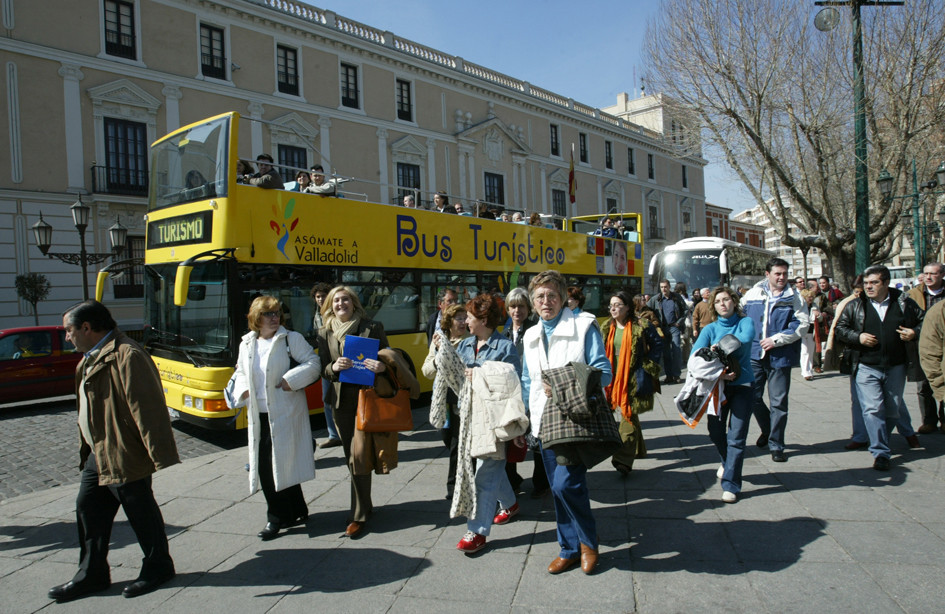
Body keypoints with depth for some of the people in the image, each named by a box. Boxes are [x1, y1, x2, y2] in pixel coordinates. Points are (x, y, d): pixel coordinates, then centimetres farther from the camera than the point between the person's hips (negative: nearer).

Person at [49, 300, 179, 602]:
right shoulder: (91, 359, 12)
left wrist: (160, 455, -28)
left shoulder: (126, 356, -23)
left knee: (140, 512, 5)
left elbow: (148, 409, -27)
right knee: (87, 508, 16)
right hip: (98, 453, 10)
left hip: (125, 455, -10)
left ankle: (158, 567, 24)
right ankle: (92, 574, 31)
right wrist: (86, 450, 22)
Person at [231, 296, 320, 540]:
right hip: (258, 416, 6)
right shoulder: (247, 343, 12)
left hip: (284, 415, -5)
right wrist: (243, 391, 4)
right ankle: (294, 513, 22)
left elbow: (314, 363, -8)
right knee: (263, 466, 7)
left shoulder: (291, 339, -3)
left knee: (282, 464, -2)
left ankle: (278, 517, 14)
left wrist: (291, 381, -17)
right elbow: (242, 373, 23)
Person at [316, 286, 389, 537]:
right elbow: (323, 370, 9)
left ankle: (359, 515, 3)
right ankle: (365, 506, 27)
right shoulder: (325, 334, 9)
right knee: (351, 457, 10)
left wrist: (382, 367, -21)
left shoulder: (373, 328, 0)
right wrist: (334, 367, -13)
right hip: (341, 401, 4)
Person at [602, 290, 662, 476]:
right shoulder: (607, 328, 10)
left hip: (634, 380, -6)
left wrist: (647, 366, -5)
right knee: (630, 415, 17)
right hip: (615, 379, 6)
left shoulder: (641, 326, -6)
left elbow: (657, 345, 1)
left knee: (629, 416, -11)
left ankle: (623, 460, -14)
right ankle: (638, 450, 34)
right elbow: (603, 352, 19)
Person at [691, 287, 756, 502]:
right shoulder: (710, 328, 4)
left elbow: (746, 338, -24)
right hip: (717, 384, 3)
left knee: (736, 436, -6)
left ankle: (730, 485, 3)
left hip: (742, 384, -2)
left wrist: (719, 347, -23)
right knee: (715, 431, 9)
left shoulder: (745, 322, 1)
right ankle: (727, 462, 39)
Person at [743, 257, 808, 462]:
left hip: (780, 357, -2)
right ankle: (767, 430, 34)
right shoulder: (753, 294, 6)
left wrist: (776, 340, -14)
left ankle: (776, 445, 15)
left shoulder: (794, 297, 1)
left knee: (778, 402, 2)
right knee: (753, 397, 7)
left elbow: (801, 325, -7)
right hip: (754, 354, 2)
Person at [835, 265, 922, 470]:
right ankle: (880, 452, -2)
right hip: (867, 368, -2)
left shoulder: (904, 303, 2)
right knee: (873, 409, -9)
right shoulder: (855, 305, -1)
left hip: (896, 367, 2)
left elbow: (923, 321, 13)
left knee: (893, 409, 14)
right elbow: (840, 328, 4)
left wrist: (914, 333, -7)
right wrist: (858, 337, -13)